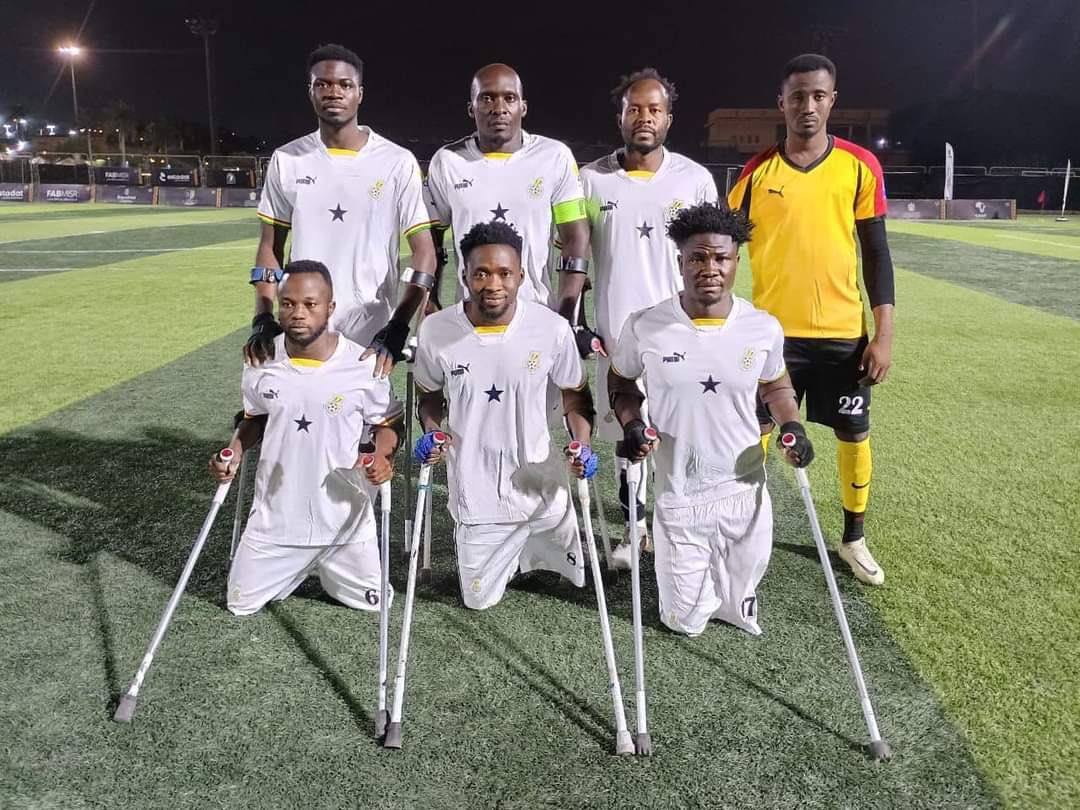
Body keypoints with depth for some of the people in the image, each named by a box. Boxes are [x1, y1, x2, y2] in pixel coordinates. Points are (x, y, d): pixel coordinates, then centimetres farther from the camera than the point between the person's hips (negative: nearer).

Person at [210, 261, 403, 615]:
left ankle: (325, 567, 40)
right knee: (240, 604, 11)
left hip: (344, 517, -2)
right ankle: (300, 565, 39)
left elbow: (387, 423, -3)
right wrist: (235, 450, -9)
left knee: (373, 602, 10)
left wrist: (383, 456, -24)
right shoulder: (261, 362, -8)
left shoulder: (362, 365, -17)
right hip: (276, 515, 2)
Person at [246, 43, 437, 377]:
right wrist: (263, 320, -4)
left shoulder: (397, 162, -3)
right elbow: (270, 247, 10)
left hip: (370, 340, -2)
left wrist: (396, 330, -16)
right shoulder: (287, 160, 6)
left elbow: (424, 253, -5)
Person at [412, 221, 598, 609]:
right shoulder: (435, 330, -14)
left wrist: (582, 444, -15)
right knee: (479, 600, 16)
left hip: (541, 485, 0)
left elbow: (575, 394, 1)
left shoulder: (552, 328, -16)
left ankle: (525, 544, 50)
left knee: (578, 577, 19)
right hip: (475, 491, 0)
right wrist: (431, 431, -15)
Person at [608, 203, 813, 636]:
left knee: (741, 611, 18)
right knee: (686, 622, 11)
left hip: (745, 494, 2)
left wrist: (792, 425, -6)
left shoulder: (764, 328, -8)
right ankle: (685, 570, 42)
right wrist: (631, 424, -13)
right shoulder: (645, 327, -13)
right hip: (678, 498, -1)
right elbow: (620, 381, 5)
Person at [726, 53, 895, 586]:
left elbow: (876, 252, 3)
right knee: (755, 432, 5)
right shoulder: (757, 171, 0)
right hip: (772, 330, 0)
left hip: (843, 332, 1)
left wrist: (884, 332, -3)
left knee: (853, 434, 9)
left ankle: (854, 539, 28)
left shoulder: (860, 166, 0)